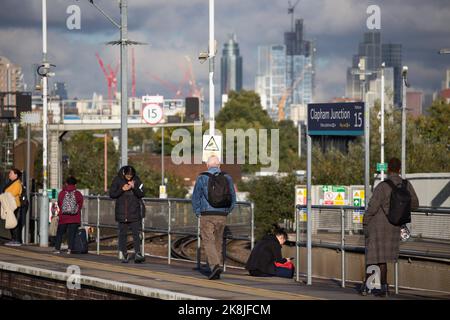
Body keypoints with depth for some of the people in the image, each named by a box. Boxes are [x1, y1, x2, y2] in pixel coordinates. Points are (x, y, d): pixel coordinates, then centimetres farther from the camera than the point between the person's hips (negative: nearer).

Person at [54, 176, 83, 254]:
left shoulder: (62, 193, 0)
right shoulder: (78, 194, -2)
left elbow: (59, 204, 11)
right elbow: (80, 206, 5)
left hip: (63, 218, 1)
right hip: (75, 218, -1)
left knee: (59, 233, 11)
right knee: (71, 234, 1)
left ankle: (57, 248, 9)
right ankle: (70, 249, -9)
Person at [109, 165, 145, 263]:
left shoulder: (136, 180, 0)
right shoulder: (117, 180, -2)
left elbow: (141, 194, -1)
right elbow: (111, 194, -2)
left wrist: (134, 187, -18)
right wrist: (122, 189, -15)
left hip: (134, 212, 0)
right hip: (122, 213, 0)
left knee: (136, 233, -6)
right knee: (122, 233, 5)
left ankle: (138, 254, -11)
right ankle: (123, 254, 11)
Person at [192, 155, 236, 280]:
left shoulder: (202, 178, -4)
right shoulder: (227, 178, 4)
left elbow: (195, 198, -2)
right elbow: (233, 199, 7)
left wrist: (197, 212, 10)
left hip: (207, 215, -3)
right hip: (222, 216, 3)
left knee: (208, 242, -3)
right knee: (218, 242, 12)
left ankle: (215, 265, -24)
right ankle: (216, 273, 14)